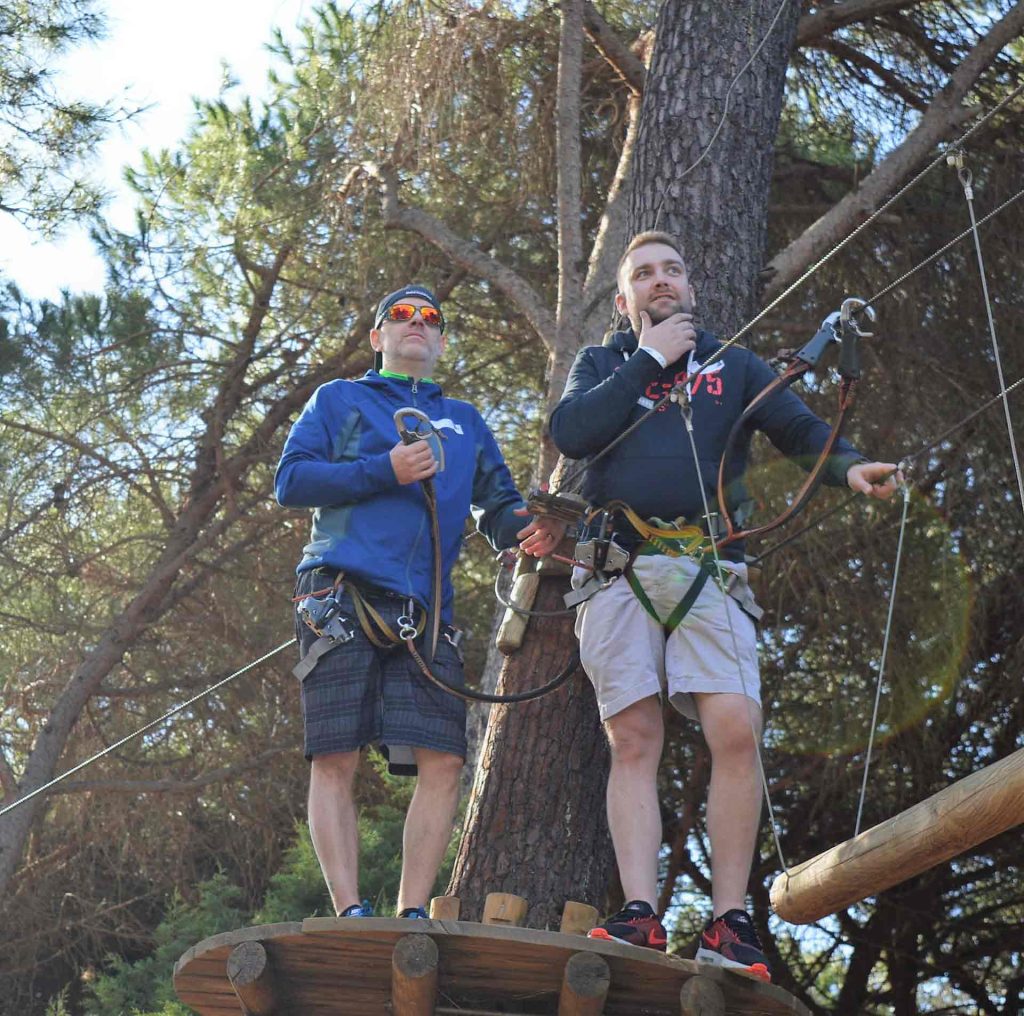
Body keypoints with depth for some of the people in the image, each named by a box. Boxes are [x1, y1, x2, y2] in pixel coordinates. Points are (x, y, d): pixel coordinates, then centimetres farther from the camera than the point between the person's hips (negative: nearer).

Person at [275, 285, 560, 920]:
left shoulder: (465, 421, 28)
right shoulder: (340, 400, 18)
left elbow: (498, 501, 22)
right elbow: (291, 481, 6)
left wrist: (525, 531, -3)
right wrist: (384, 471, -6)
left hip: (425, 612, 3)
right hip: (343, 594, -3)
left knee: (443, 762, -11)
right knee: (336, 760, -10)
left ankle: (413, 916, -7)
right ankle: (351, 915, -9)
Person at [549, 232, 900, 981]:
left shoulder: (734, 367, 22)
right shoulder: (600, 365, 20)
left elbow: (802, 430, 10)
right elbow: (571, 433, 0)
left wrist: (851, 467, -11)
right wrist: (649, 359, 3)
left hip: (707, 572, 0)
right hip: (617, 572, 0)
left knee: (736, 731, -16)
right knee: (634, 742, -7)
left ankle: (729, 921, -12)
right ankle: (640, 917, -9)